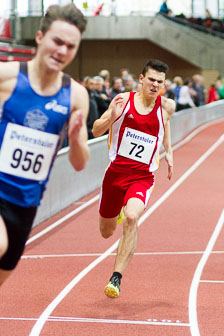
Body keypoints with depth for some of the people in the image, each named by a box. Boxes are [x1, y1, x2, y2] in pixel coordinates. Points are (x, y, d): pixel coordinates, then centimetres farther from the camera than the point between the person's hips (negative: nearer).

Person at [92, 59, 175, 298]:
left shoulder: (166, 106, 0)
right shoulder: (124, 100, -4)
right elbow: (96, 131, -3)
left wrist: (168, 150, 17)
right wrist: (112, 117, -22)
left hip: (142, 177, -1)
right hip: (116, 171, 1)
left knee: (132, 217, -30)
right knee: (106, 232, 14)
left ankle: (116, 277, -24)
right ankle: (117, 212, 52)